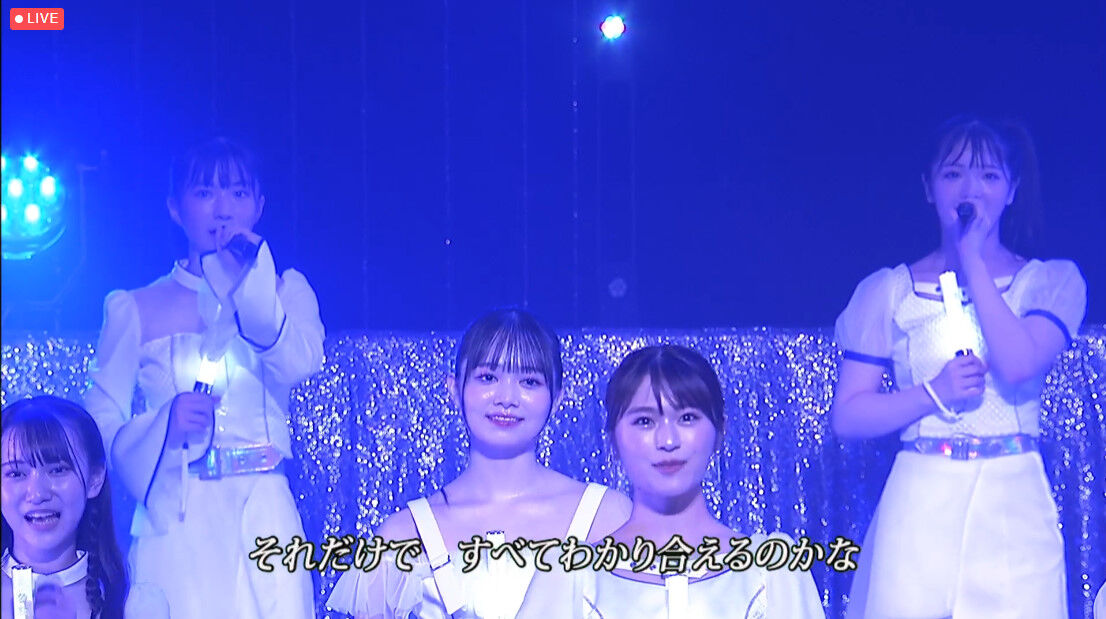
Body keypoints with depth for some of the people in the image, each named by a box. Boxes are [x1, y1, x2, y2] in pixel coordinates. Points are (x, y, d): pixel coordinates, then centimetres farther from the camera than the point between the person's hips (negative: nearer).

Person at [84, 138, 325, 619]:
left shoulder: (286, 290, 12)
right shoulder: (135, 309, 9)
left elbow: (301, 363, -9)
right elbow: (99, 425, 3)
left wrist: (248, 276, -10)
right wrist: (164, 426, -14)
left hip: (263, 517, 1)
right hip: (173, 525, -1)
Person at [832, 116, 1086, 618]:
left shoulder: (1053, 281, 5)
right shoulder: (889, 290, 6)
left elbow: (1019, 365, -15)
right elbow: (847, 417, 1)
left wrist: (972, 259, -9)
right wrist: (935, 394, -13)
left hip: (1014, 508, 0)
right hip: (920, 507, 0)